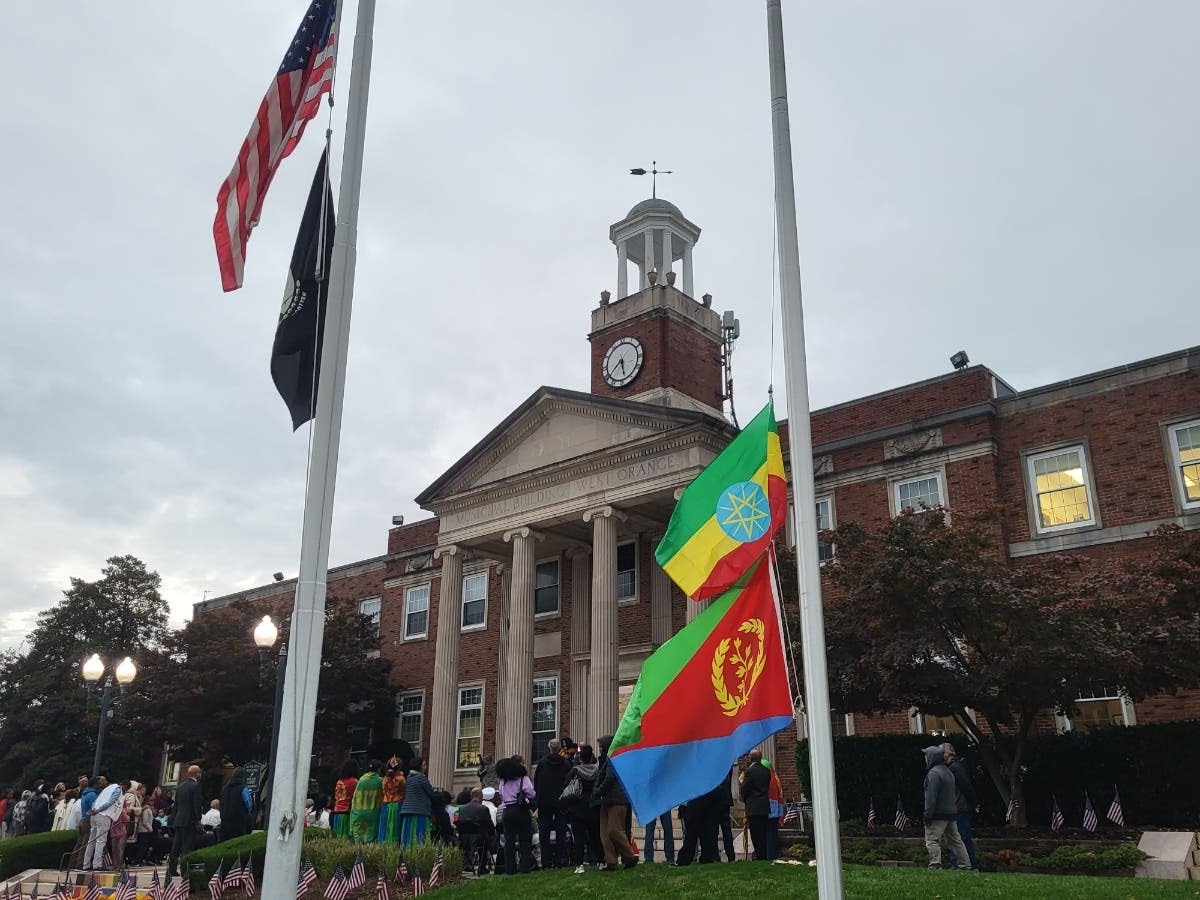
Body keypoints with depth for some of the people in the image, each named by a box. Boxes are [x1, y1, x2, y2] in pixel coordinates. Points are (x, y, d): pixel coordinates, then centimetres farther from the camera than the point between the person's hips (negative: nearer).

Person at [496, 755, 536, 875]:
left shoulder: (503, 779, 11)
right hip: (521, 811, -5)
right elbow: (531, 794, -13)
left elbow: (501, 795, 15)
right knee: (525, 839, 4)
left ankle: (510, 868, 7)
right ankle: (525, 866, 2)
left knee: (509, 840, 7)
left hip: (507, 810, 5)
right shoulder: (522, 778, -7)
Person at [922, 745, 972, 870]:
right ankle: (965, 866, 18)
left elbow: (931, 797, -20)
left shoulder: (933, 773, -15)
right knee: (955, 840, 15)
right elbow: (955, 793, 20)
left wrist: (928, 815, -18)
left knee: (932, 841, -7)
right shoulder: (948, 771, 15)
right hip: (951, 813, 10)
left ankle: (935, 866, -14)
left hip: (938, 814, -10)